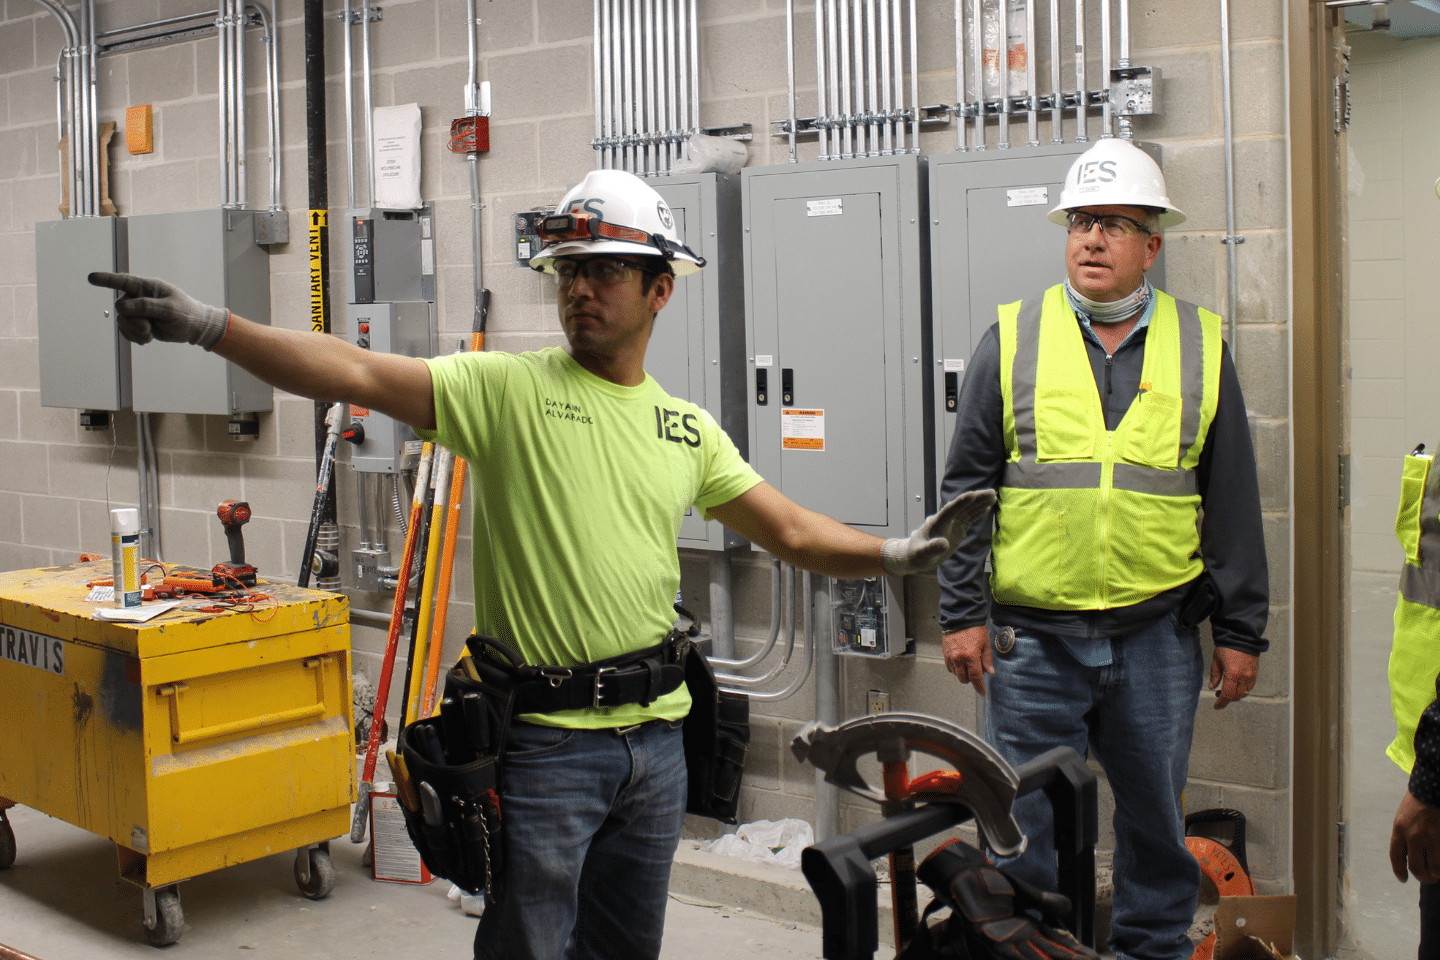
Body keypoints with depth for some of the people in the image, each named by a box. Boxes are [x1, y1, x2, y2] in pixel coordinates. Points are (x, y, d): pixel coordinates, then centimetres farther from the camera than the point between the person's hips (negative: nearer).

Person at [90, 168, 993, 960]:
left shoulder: (689, 428, 9)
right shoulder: (507, 388, -7)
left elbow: (794, 532, 12)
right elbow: (358, 373, -18)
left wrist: (894, 554, -1)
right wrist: (208, 326, -29)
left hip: (656, 737, 5)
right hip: (544, 741, -5)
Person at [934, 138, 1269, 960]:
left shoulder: (1199, 346, 6)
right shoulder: (1012, 340, 3)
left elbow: (1233, 501, 8)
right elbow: (966, 486, 3)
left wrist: (1241, 632, 6)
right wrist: (962, 612, -2)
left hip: (1159, 636, 1)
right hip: (1032, 637, -1)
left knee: (1156, 816, 13)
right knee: (1029, 822, 6)